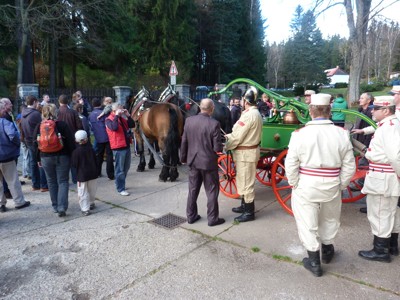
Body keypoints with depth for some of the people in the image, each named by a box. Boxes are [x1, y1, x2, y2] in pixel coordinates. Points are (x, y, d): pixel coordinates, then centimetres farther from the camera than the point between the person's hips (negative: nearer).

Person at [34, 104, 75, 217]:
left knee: (51, 182, 15)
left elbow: (36, 144, 6)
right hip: (62, 157, -2)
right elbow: (71, 142, -9)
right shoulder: (62, 125, -7)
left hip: (46, 158, 2)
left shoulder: (39, 127, 1)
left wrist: (38, 159, 15)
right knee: (63, 181, 4)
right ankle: (62, 207, -8)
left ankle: (55, 206, 21)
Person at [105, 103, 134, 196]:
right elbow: (114, 127, -28)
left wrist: (128, 115, 1)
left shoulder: (122, 118, 14)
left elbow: (132, 125, 11)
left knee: (126, 167, 18)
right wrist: (116, 116, -20)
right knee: (120, 169, -2)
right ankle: (120, 189, 6)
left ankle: (121, 184, 34)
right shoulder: (109, 120, -8)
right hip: (118, 147, -8)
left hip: (126, 145, 8)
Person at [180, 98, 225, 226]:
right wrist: (222, 147, 6)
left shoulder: (189, 120, -6)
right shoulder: (214, 124, -19)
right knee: (212, 191, 11)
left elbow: (184, 142, 1)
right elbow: (217, 148, -17)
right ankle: (212, 218, 21)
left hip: (193, 161, 5)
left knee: (193, 190, 17)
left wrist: (183, 158, 13)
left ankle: (191, 216, 29)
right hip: (208, 162, -4)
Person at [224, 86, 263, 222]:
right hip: (247, 151, 10)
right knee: (244, 180, 21)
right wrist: (228, 136, 8)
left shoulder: (249, 115, -21)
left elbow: (237, 137, -20)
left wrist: (225, 146, -7)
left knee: (246, 182, 1)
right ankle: (244, 205, 36)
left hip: (245, 153, -10)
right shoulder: (254, 113, 12)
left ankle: (249, 212, 13)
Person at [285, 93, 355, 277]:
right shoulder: (342, 134, -8)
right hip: (331, 186, 3)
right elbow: (349, 166, -3)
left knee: (308, 223, 13)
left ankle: (314, 261, 24)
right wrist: (341, 185, 9)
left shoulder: (300, 134, -15)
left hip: (305, 186, -3)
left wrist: (294, 184, 2)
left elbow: (291, 165, -12)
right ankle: (327, 251, 47)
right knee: (330, 220, 26)